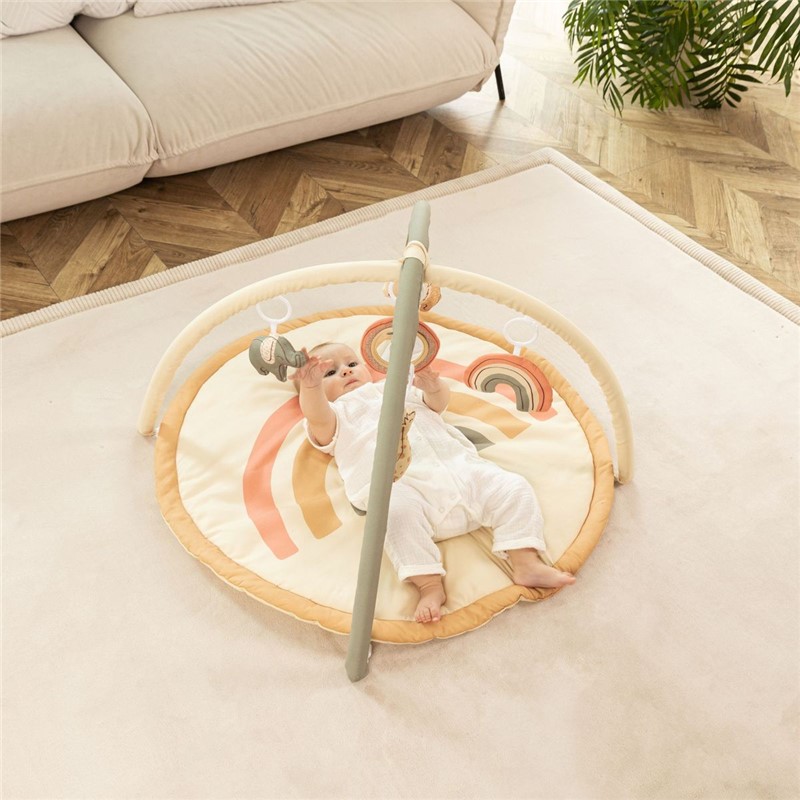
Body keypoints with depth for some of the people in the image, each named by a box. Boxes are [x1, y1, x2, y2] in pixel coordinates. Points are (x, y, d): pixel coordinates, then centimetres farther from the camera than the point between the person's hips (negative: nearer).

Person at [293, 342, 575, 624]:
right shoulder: (338, 414, 22)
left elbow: (439, 402, 29)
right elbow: (317, 417, -2)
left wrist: (433, 386, 3)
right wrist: (310, 386, -25)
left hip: (460, 468, 5)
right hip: (400, 485, -5)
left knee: (513, 487, -9)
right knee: (399, 511, -39)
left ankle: (526, 563, -14)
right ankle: (429, 585, -36)